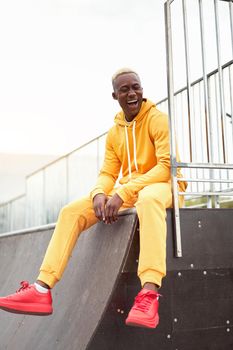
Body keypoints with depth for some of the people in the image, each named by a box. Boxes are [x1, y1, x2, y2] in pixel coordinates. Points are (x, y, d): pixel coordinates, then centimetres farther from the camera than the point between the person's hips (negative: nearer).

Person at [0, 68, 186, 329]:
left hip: (161, 184, -6)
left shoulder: (157, 119, -6)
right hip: (126, 193, 6)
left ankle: (149, 294, -54)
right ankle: (42, 289, -16)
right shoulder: (113, 133, 13)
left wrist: (123, 193, -26)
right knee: (71, 211, -10)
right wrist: (99, 194, -18)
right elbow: (107, 174, 8)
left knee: (148, 200, -43)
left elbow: (166, 166, -17)